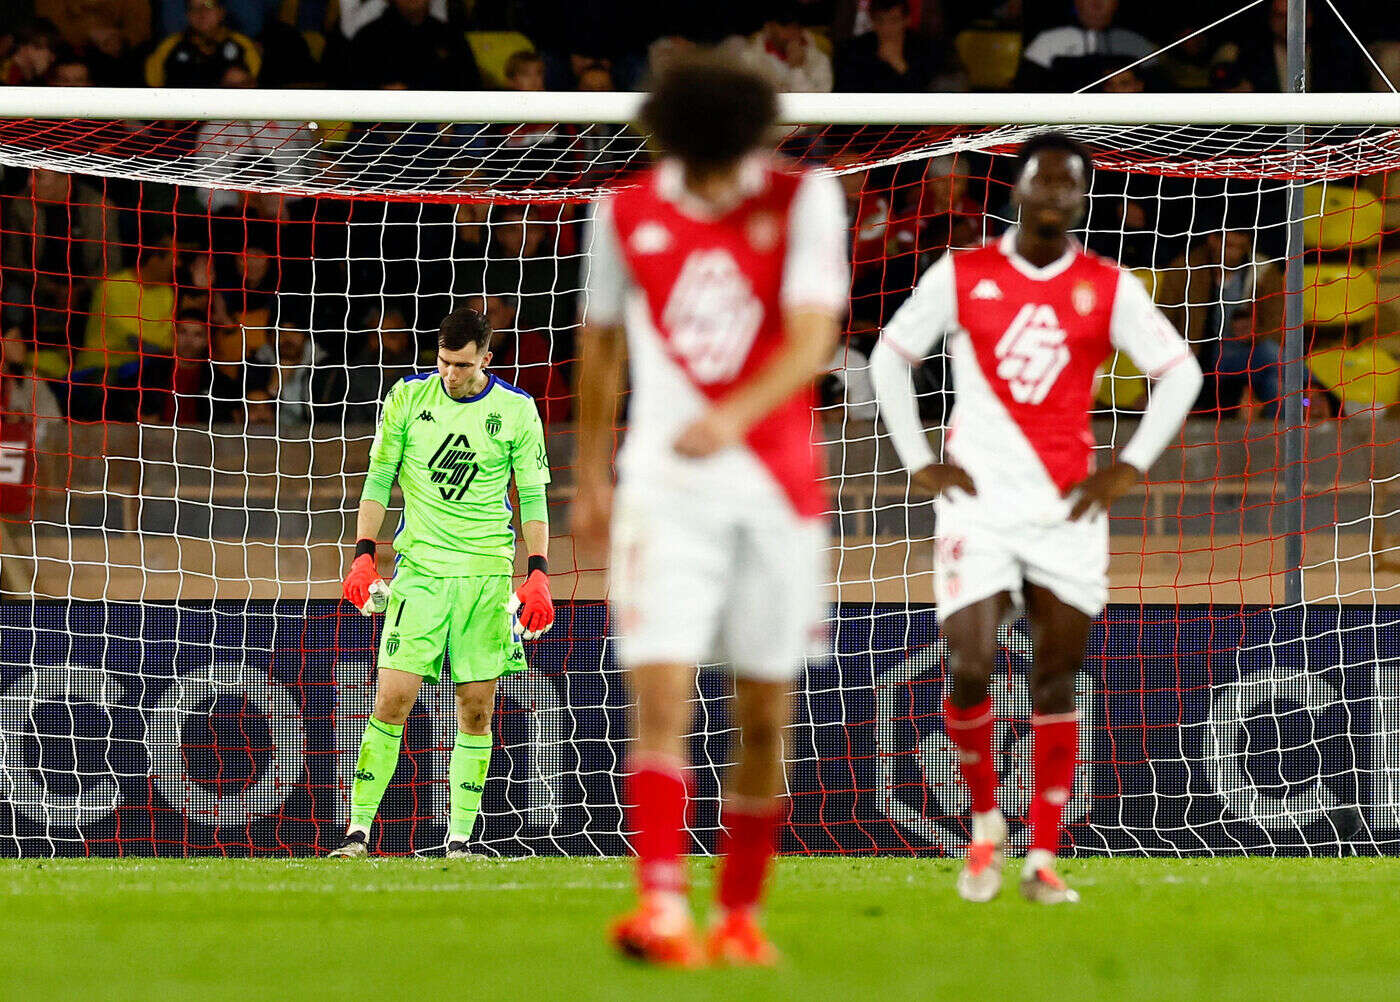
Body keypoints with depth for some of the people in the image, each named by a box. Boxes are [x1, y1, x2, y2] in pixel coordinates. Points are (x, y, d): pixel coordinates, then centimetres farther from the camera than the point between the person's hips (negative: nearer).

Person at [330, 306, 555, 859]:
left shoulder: (517, 410, 0)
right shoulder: (409, 397, 2)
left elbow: (533, 497, 5)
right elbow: (379, 478, 7)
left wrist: (538, 575, -4)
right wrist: (364, 558, -2)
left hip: (486, 574, 0)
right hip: (420, 568, 0)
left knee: (476, 709, -1)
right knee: (392, 700, -9)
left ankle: (460, 839, 6)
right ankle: (358, 831, -5)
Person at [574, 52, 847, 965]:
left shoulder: (804, 201, -4)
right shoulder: (626, 216, 1)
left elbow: (811, 339, -15)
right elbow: (602, 345, 16)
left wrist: (733, 416, -33)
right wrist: (590, 478, 21)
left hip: (777, 490, 0)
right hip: (665, 488, 0)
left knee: (765, 714, 5)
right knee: (661, 694, -15)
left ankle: (742, 912, 19)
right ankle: (663, 906, -24)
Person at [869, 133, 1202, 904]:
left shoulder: (1109, 289, 4)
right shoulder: (961, 276, 2)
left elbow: (1180, 372, 9)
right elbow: (889, 357, 10)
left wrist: (1129, 466, 1)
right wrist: (919, 462, 3)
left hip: (1069, 509, 1)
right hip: (978, 504, -1)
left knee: (1056, 683, 2)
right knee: (971, 671, -12)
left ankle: (1042, 860, 8)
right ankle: (984, 821, 12)